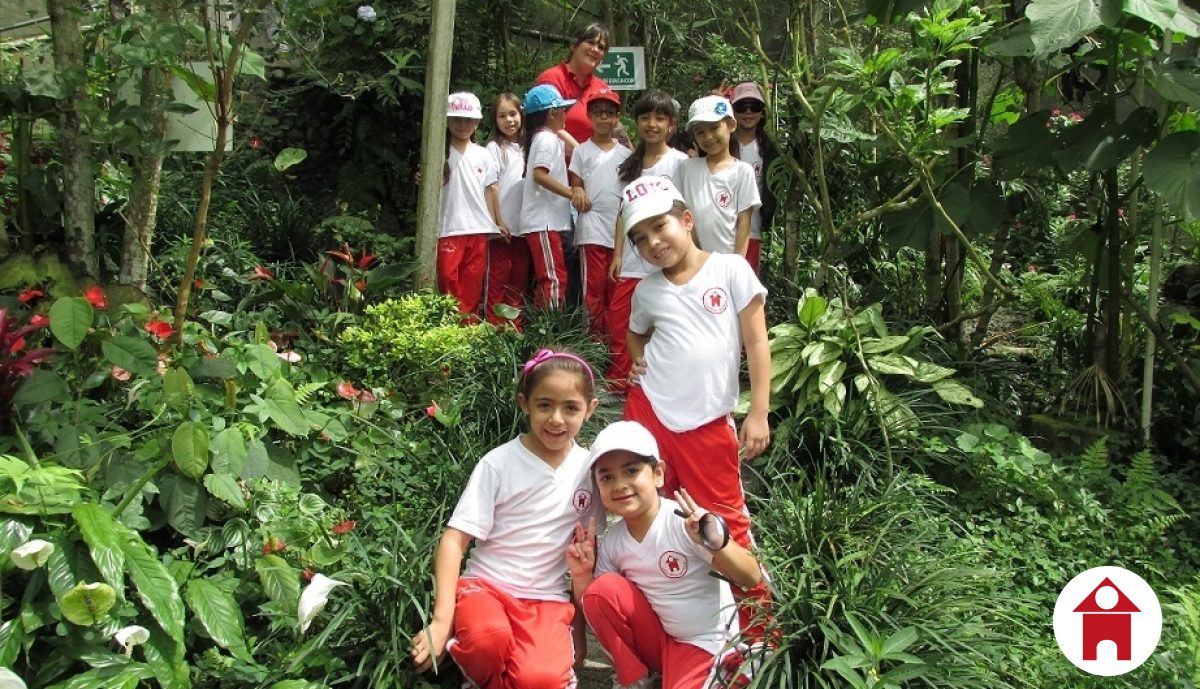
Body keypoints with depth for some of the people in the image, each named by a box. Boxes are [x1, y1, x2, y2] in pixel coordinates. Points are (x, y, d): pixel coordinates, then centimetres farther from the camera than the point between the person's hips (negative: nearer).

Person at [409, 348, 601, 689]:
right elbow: (454, 540, -12)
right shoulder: (498, 464, -9)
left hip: (547, 598, 1)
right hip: (485, 583, -1)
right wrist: (442, 620, -22)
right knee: (489, 638, -36)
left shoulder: (590, 467, 0)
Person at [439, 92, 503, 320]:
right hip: (450, 227, -3)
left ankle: (469, 322, 11)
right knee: (449, 278, -3)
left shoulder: (482, 154, 11)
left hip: (479, 227, 3)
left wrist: (497, 222, 10)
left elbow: (489, 189, 13)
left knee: (473, 280, 5)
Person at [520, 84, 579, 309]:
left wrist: (560, 130, 23)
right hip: (543, 222, -10)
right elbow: (540, 175, -23)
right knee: (555, 278, -12)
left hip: (547, 221, 10)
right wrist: (572, 193, -22)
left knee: (547, 279, 12)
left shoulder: (548, 137, 20)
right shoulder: (547, 139, -10)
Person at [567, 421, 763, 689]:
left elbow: (752, 578, -27)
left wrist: (716, 543, -46)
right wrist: (581, 575, -16)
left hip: (703, 641, -4)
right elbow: (596, 607, 3)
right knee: (601, 590, -19)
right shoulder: (612, 541, -6)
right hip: (654, 638, 4)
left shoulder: (685, 521, -23)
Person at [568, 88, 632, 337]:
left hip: (621, 227, 2)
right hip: (592, 226, -2)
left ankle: (613, 334, 15)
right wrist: (578, 193, -17)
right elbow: (575, 186, 6)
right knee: (594, 284, -5)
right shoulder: (582, 151, 6)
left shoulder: (625, 153, 12)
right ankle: (594, 333, 1)